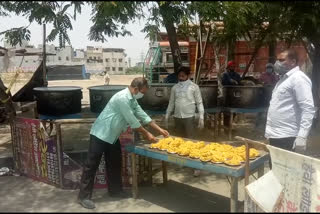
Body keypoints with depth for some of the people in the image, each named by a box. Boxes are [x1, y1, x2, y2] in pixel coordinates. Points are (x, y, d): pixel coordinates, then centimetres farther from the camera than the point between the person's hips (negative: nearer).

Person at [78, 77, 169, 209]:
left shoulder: (132, 99, 7)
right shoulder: (123, 98, -25)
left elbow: (142, 115, 11)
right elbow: (132, 121, -21)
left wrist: (160, 130, 10)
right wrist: (147, 134, -10)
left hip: (112, 136, 10)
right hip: (101, 134, -10)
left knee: (115, 164, 16)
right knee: (92, 165, -2)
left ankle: (115, 190, 30)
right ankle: (84, 196, 7)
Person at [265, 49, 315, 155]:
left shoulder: (298, 78, -13)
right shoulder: (284, 78, 17)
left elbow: (308, 109, -20)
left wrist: (302, 136, -26)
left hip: (287, 138, -9)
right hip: (275, 136, 9)